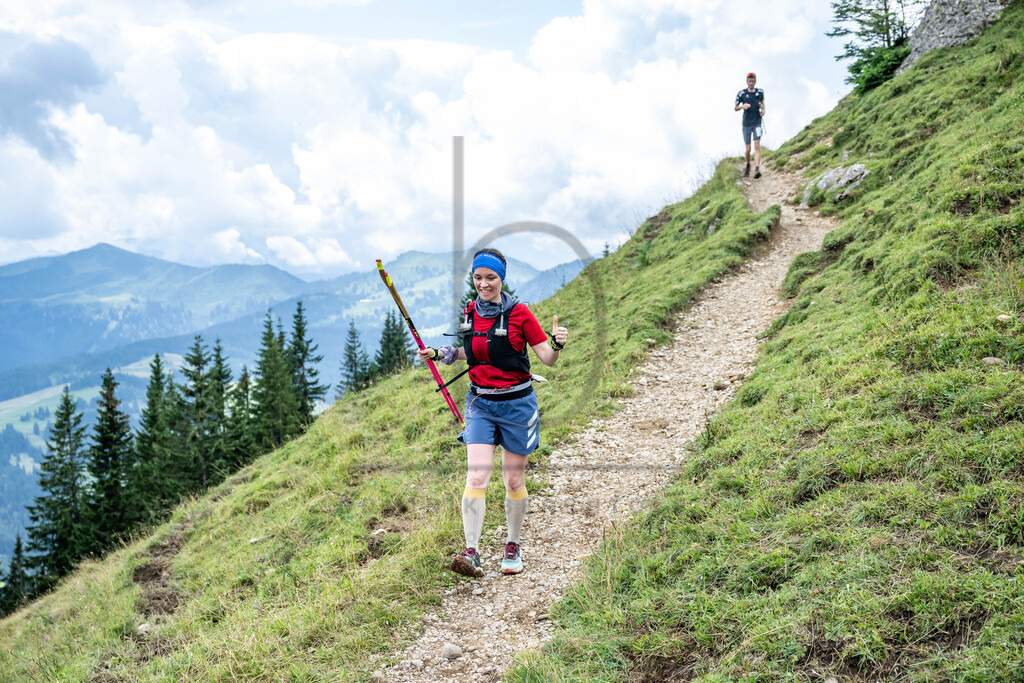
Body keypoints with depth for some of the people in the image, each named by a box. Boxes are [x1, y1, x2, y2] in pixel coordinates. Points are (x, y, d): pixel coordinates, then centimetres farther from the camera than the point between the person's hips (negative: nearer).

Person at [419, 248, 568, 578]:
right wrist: (439, 354, 5)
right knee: (476, 477, -12)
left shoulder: (519, 313, -9)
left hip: (517, 403, -2)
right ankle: (471, 553, -14)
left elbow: (547, 359, -7)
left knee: (514, 480, 8)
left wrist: (557, 344, -28)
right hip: (480, 403, 2)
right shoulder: (467, 314, 3)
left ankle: (513, 546, 27)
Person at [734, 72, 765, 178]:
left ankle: (757, 169, -22)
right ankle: (748, 166, 32)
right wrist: (742, 106, -16)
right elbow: (735, 108, 4)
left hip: (757, 123, 0)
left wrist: (763, 110, 2)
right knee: (748, 149, 6)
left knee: (757, 146, -14)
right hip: (746, 124, 0)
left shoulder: (760, 92, 4)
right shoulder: (741, 93, -2)